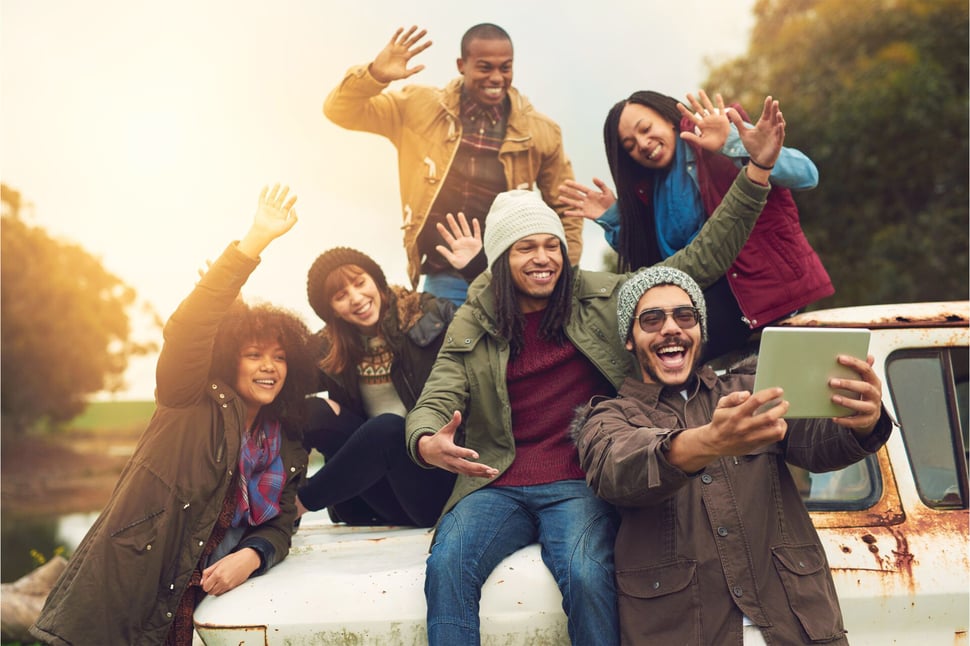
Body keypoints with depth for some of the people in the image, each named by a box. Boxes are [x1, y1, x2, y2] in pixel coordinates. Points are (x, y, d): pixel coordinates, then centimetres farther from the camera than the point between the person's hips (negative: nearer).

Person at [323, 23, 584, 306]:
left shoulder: (540, 132, 0)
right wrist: (374, 75, -19)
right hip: (444, 281, 0)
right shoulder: (419, 108, 0)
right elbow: (340, 111, 1)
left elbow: (564, 209, 11)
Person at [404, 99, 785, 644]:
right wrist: (427, 443, -26)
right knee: (447, 567, -26)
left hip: (579, 485, -1)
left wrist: (756, 171, -1)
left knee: (587, 574, -30)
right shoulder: (473, 324, 9)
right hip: (497, 485, 1)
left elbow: (700, 262, 7)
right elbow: (436, 402, 1)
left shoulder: (603, 299, 8)